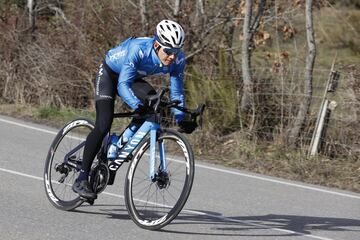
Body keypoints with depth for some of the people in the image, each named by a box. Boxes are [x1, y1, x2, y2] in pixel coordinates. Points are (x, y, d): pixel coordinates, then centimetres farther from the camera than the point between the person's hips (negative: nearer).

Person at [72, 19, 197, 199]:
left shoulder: (178, 60, -23)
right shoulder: (138, 49, -38)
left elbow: (176, 92, -14)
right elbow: (123, 85, -39)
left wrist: (181, 119, -28)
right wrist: (138, 105, -55)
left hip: (133, 78, 5)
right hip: (109, 74, -5)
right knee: (103, 125, -19)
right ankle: (81, 179, -14)